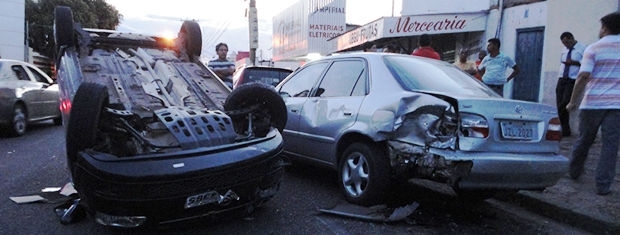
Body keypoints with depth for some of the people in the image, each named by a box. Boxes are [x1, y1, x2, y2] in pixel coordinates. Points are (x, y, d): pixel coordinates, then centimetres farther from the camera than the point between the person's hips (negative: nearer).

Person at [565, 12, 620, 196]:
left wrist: (573, 101, -6)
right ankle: (603, 185, 1)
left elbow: (583, 76, -12)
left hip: (592, 103, -1)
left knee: (583, 140, 14)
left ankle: (574, 171, 31)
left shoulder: (594, 48, -3)